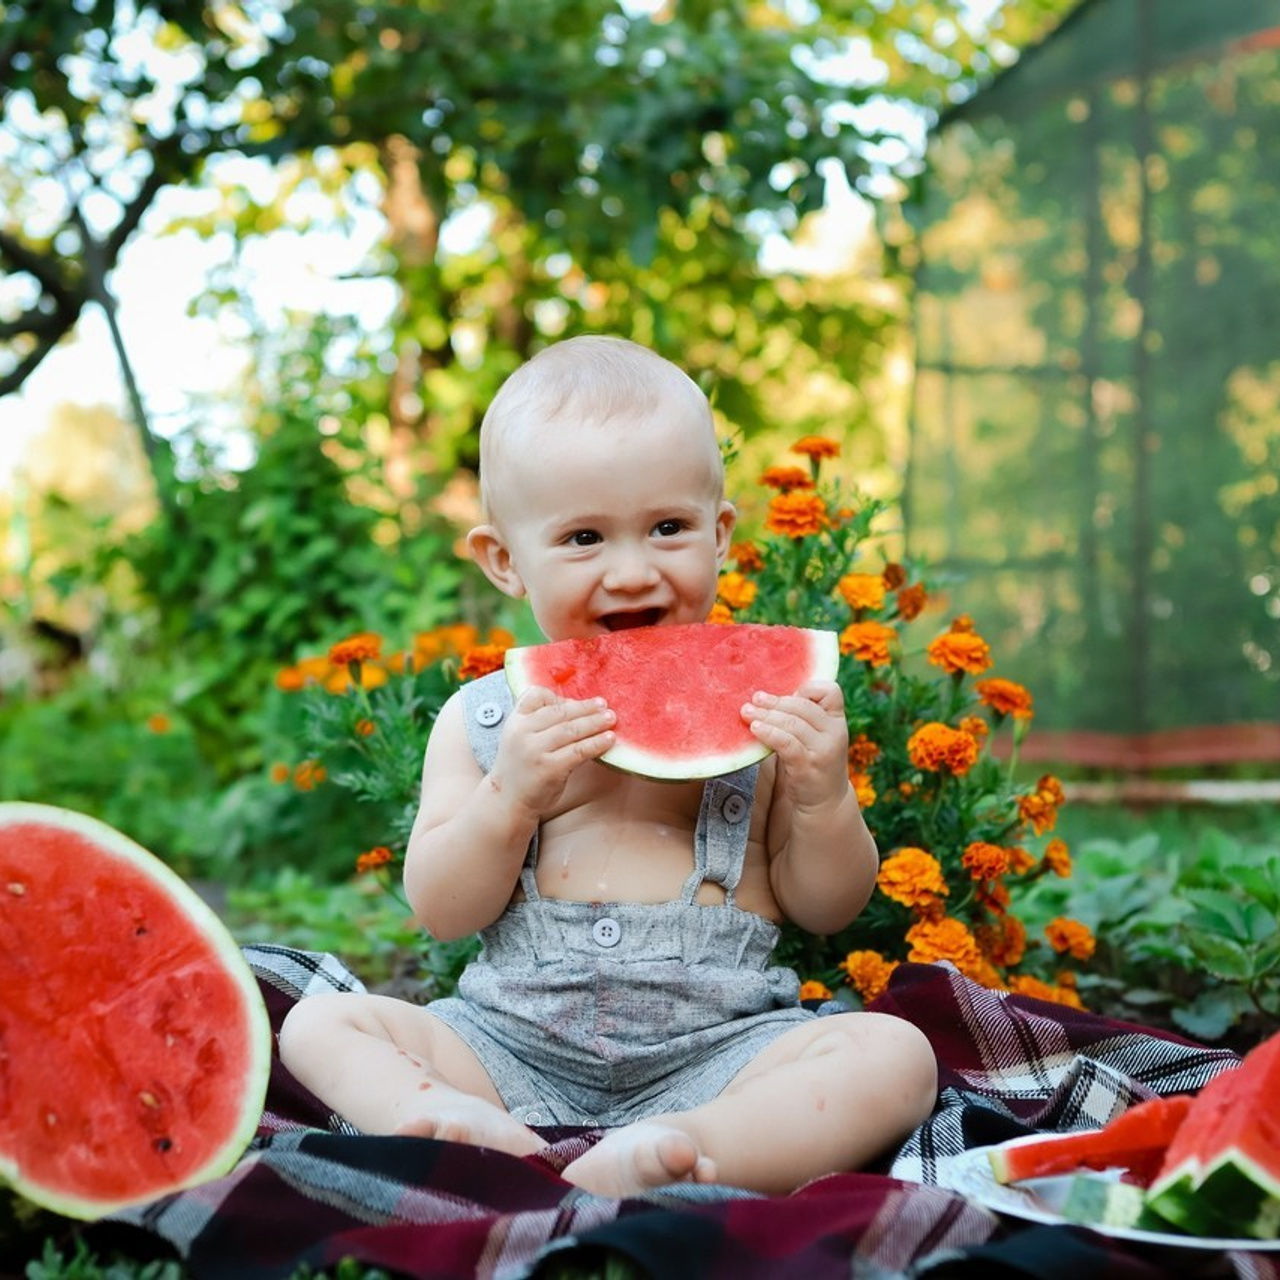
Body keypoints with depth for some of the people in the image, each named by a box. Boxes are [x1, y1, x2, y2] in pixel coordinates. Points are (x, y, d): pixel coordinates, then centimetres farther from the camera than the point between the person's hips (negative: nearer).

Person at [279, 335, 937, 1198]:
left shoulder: (765, 707, 3)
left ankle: (657, 1160, -42)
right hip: (512, 1045, 2)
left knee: (894, 1058, -24)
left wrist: (823, 795, -13)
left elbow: (827, 910, 7)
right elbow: (441, 914, 0)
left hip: (714, 1049, -1)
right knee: (320, 1023, -11)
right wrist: (511, 794, -16)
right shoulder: (484, 719, 5)